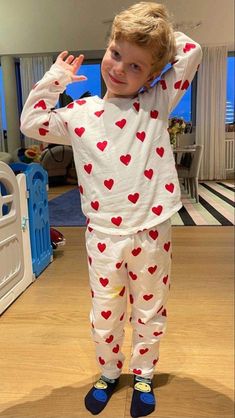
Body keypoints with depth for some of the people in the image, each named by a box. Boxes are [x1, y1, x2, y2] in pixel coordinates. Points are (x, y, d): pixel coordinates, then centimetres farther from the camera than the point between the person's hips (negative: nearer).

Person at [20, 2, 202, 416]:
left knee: (149, 314, 18)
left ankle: (143, 375, 44)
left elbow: (191, 51, 0)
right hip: (103, 236, 1)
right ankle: (108, 372, 46)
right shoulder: (80, 113, 5)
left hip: (152, 233, 0)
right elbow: (31, 123, 9)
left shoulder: (157, 101, 2)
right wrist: (54, 79, 7)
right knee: (104, 317, 17)